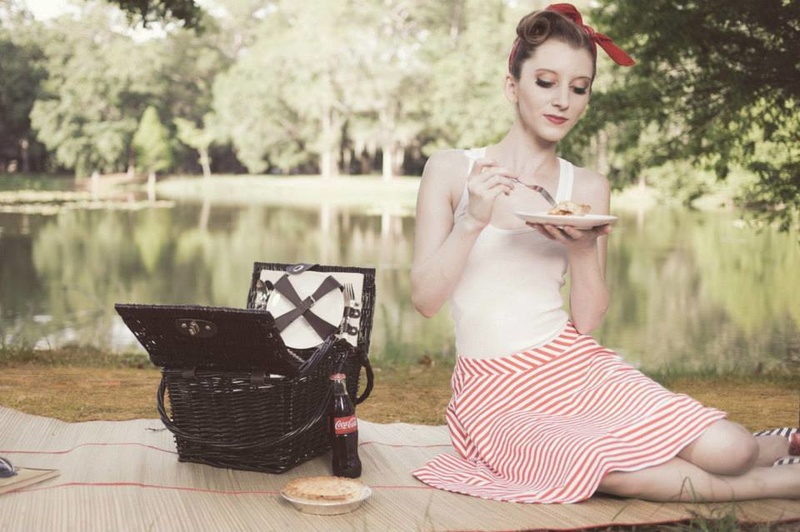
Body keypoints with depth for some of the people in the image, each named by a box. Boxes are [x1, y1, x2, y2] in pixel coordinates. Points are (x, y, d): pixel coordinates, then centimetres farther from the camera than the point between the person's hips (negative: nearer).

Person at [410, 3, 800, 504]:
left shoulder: (588, 188, 4)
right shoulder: (449, 170, -1)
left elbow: (588, 322, 1)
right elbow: (425, 299, -6)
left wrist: (583, 250, -17)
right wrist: (472, 222, -20)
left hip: (575, 364, 2)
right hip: (495, 392, -2)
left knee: (726, 448, -21)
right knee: (613, 469, -32)